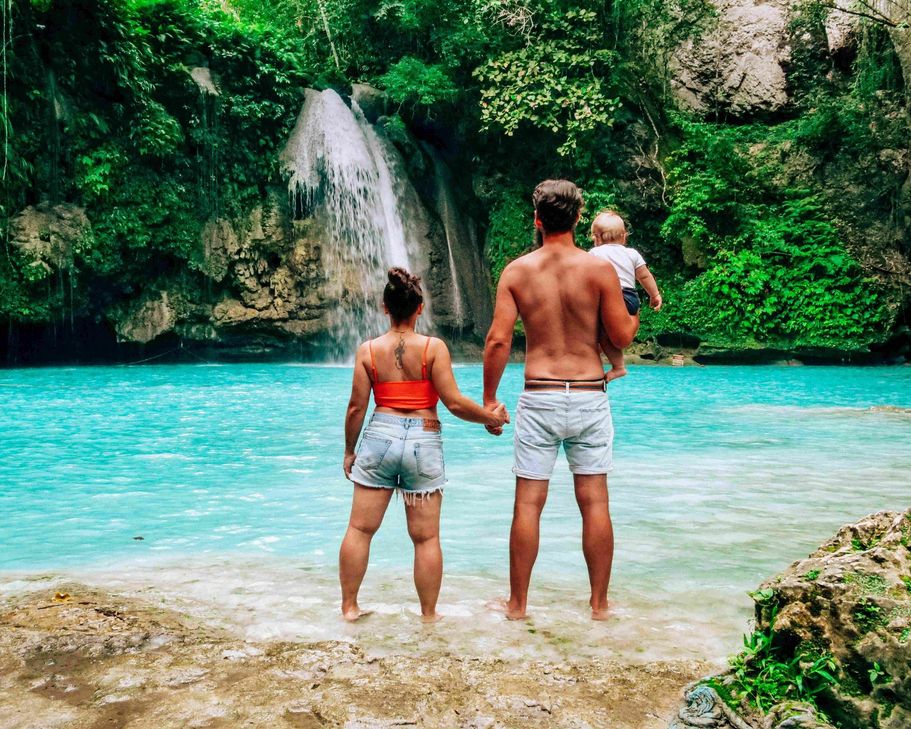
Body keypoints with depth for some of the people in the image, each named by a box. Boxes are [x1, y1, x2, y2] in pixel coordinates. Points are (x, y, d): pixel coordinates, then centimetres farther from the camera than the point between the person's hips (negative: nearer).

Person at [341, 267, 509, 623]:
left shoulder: (368, 350, 1)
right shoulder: (434, 347, -5)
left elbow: (356, 407, 2)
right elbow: (454, 402, -9)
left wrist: (349, 451, 14)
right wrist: (491, 417, 7)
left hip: (380, 437, 1)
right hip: (424, 442, -1)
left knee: (360, 528, 11)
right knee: (426, 537, 7)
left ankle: (349, 606, 17)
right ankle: (428, 615, 14)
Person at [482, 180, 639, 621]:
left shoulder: (516, 271, -1)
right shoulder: (600, 269, -3)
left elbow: (498, 341, -6)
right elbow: (621, 338, -2)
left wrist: (489, 397, 5)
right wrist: (635, 315, 20)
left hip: (538, 398, 0)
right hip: (590, 397, 0)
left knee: (528, 504, 6)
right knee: (595, 504, 8)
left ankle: (518, 604, 15)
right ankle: (599, 604, 17)